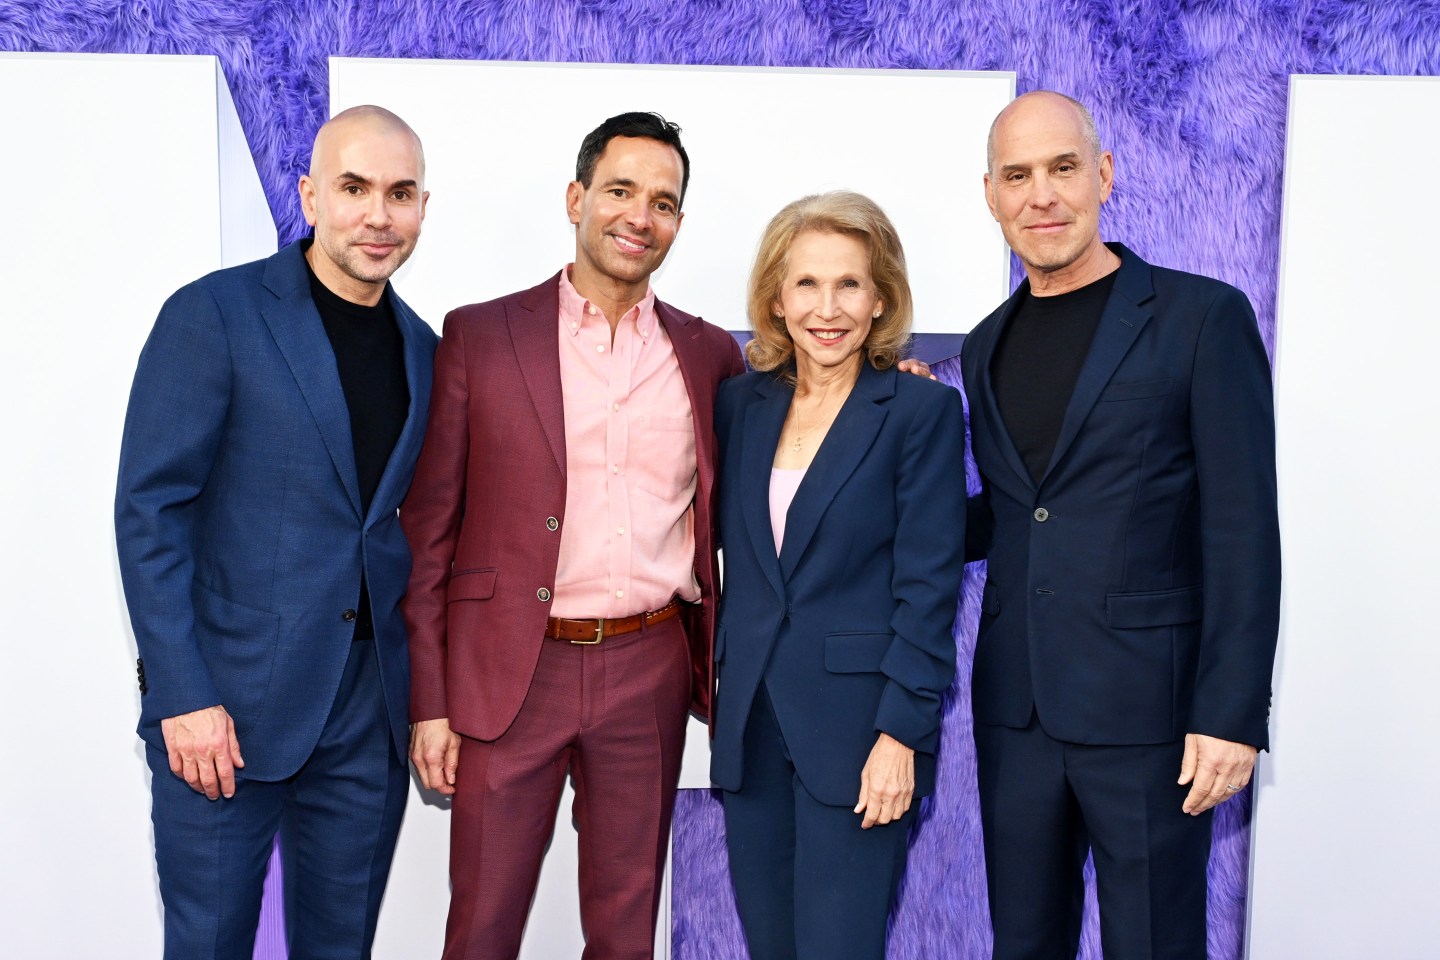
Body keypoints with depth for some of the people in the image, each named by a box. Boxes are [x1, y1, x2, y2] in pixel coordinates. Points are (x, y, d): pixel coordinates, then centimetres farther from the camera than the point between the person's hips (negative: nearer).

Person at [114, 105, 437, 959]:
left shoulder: (422, 348, 9)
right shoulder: (213, 315, -7)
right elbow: (149, 512, -9)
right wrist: (183, 697, -14)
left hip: (372, 710, 5)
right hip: (229, 703, -4)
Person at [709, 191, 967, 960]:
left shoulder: (922, 410, -6)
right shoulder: (741, 403, 7)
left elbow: (928, 585, -9)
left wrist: (902, 733, -13)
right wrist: (718, 684, 7)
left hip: (856, 723, -4)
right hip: (750, 721, 5)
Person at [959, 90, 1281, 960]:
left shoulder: (1203, 317, -5)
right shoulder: (986, 347, 12)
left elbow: (1243, 534, -9)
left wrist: (1232, 715, -13)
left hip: (1147, 705, -5)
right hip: (1016, 707, 5)